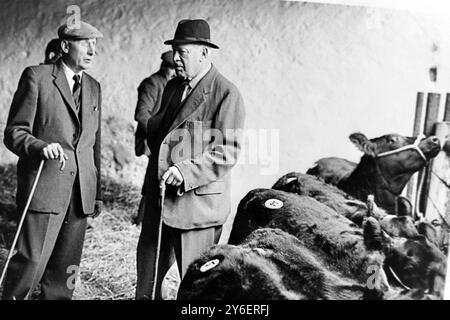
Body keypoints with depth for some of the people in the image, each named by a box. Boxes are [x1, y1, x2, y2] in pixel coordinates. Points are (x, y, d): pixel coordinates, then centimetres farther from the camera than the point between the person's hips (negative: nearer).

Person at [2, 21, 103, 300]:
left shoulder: (94, 87, 15)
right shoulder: (36, 77, -1)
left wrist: (98, 192, 17)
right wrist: (41, 147, -25)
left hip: (81, 191, 5)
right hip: (44, 186, -5)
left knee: (66, 269, 9)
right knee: (32, 261, -7)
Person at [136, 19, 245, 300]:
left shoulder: (226, 94, -12)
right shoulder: (173, 87, 13)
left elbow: (227, 152, -16)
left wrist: (187, 171, -26)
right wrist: (152, 126, 2)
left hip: (197, 201, -7)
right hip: (159, 199, 8)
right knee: (148, 270, 19)